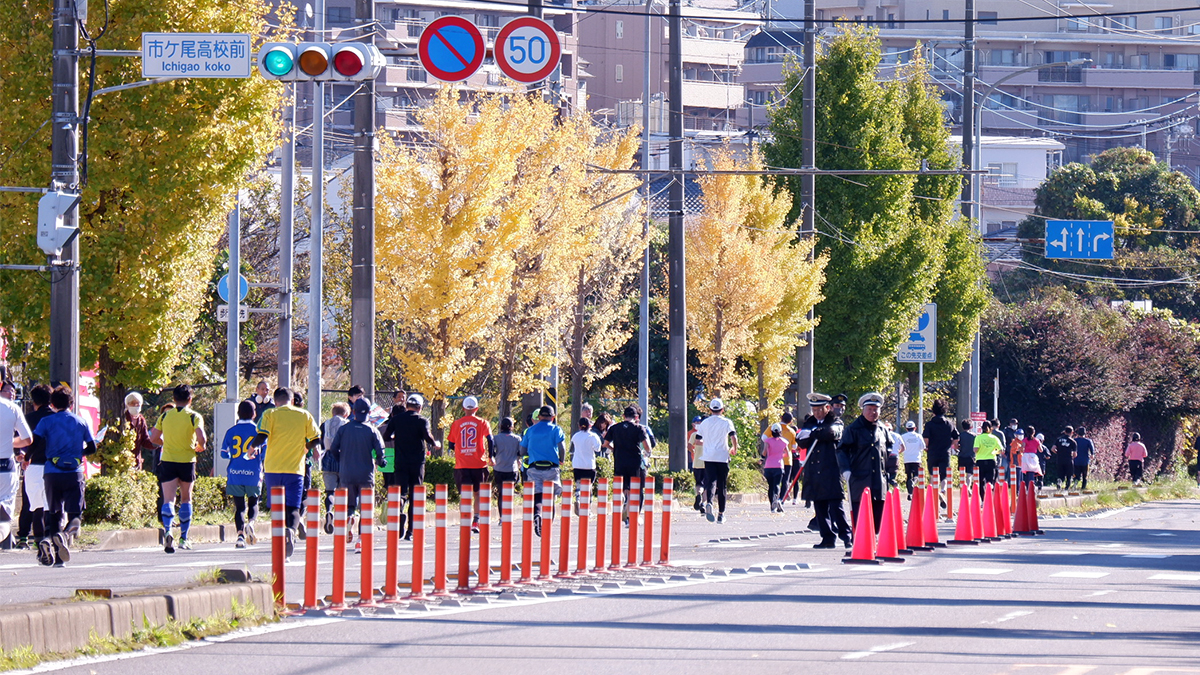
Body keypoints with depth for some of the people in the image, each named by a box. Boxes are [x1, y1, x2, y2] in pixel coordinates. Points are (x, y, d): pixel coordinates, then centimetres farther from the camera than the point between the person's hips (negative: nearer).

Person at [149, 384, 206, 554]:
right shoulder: (194, 417, -5)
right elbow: (201, 438, -17)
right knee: (186, 499, 15)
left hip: (167, 461, 1)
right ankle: (184, 538, 18)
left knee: (168, 499, -5)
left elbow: (154, 438, 2)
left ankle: (167, 530, -32)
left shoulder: (165, 416, 3)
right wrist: (200, 447, 5)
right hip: (187, 461, -1)